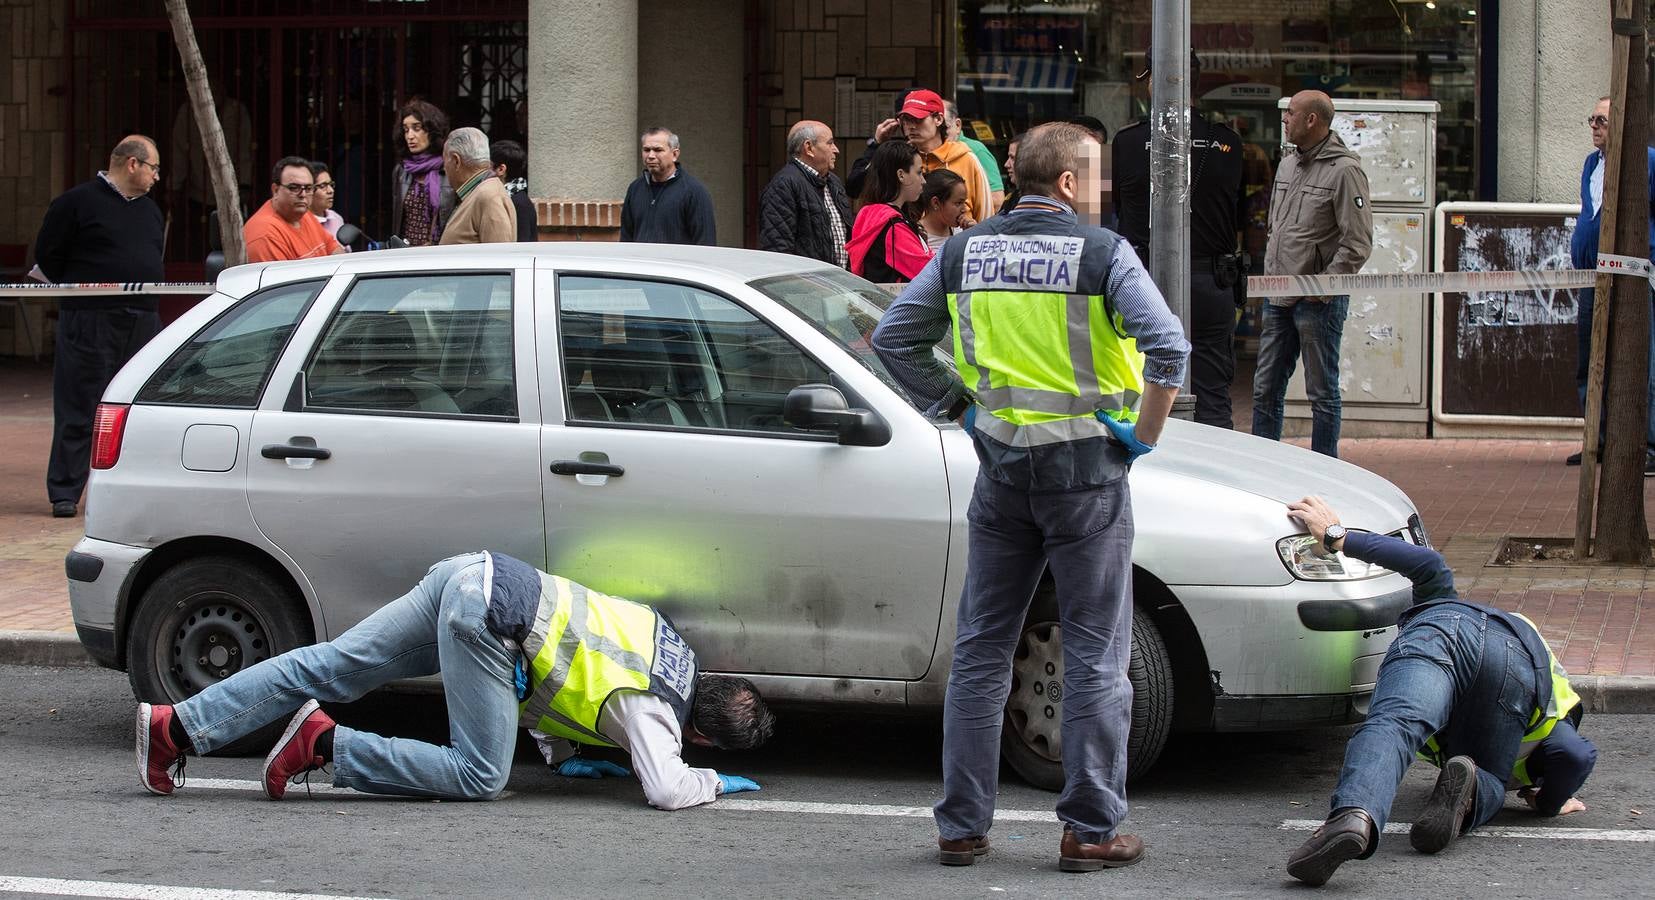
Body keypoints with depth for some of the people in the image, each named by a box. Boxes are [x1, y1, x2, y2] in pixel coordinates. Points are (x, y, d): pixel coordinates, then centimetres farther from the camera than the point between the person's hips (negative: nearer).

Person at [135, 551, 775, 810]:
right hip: (491, 616, -9)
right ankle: (325, 743, -14)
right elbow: (666, 790, -20)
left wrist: (563, 756, 25)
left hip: (474, 573, 9)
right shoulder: (654, 711, -4)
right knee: (480, 776, -8)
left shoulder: (666, 643, 21)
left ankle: (176, 727, -2)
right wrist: (715, 783, 2)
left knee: (328, 667, 4)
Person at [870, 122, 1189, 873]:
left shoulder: (964, 252, 5)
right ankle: (1090, 830, 4)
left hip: (1001, 466, 4)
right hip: (1085, 470, -4)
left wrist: (957, 409, 11)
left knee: (979, 651, 12)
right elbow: (1168, 346, -20)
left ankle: (962, 825, 14)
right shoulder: (1101, 253, -9)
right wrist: (1145, 433, -8)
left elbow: (893, 339, 8)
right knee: (1095, 656, 3)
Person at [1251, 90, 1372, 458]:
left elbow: (1358, 241, -14)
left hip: (1319, 300, -8)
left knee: (1322, 391, 0)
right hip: (1279, 297, 8)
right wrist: (1271, 272, 14)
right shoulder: (1288, 165, 14)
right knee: (1265, 387, 10)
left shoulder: (1344, 170, -11)